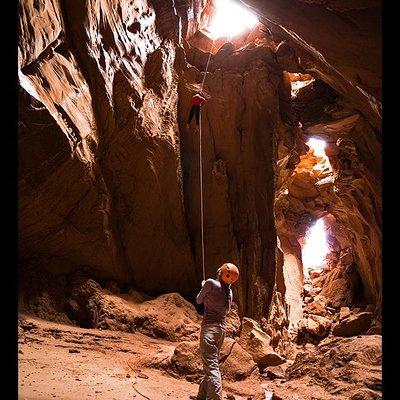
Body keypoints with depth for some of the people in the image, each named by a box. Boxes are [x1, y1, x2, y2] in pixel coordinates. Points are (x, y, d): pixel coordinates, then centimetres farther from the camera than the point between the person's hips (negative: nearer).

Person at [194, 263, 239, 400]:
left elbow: (198, 300, 5)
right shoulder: (230, 292, 11)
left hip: (209, 328, -8)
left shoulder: (211, 283, -9)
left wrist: (203, 287, 24)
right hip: (222, 329, 8)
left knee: (211, 366, -13)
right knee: (212, 364, 17)